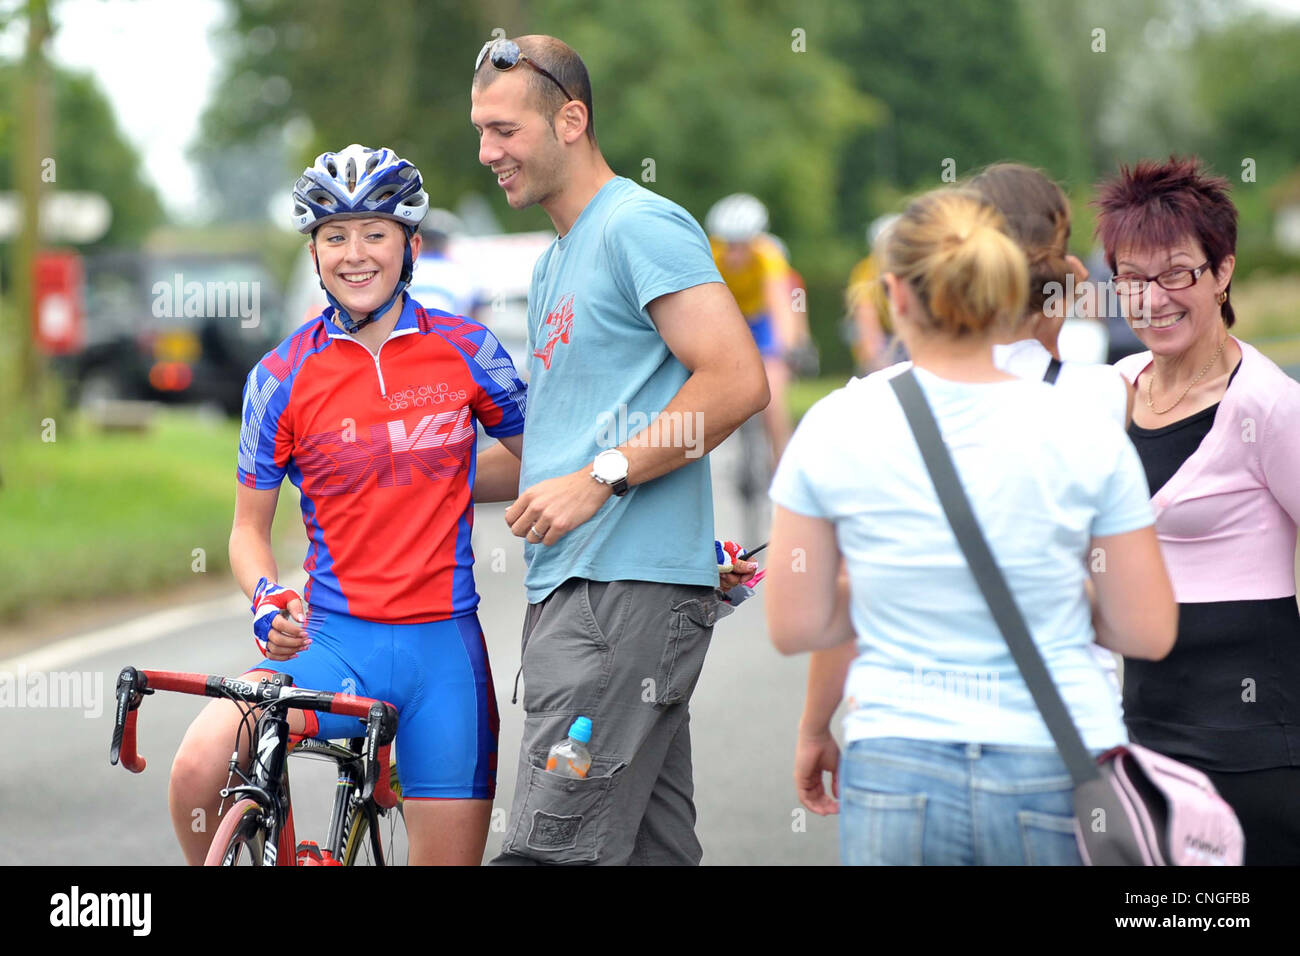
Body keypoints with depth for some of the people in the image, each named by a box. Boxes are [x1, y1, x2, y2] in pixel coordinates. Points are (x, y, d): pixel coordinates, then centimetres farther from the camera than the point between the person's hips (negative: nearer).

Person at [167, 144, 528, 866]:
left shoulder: (465, 349, 2)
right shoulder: (282, 376, 0)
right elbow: (249, 526, 6)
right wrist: (269, 602, -15)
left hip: (442, 644, 1)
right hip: (332, 639, -1)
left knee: (449, 858, -1)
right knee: (200, 765, -26)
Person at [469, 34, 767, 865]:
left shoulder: (639, 225, -8)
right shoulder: (558, 260, 23)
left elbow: (738, 380, -18)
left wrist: (599, 479, -19)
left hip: (630, 588, -10)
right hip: (572, 587, 10)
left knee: (553, 848, -16)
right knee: (652, 848, 9)